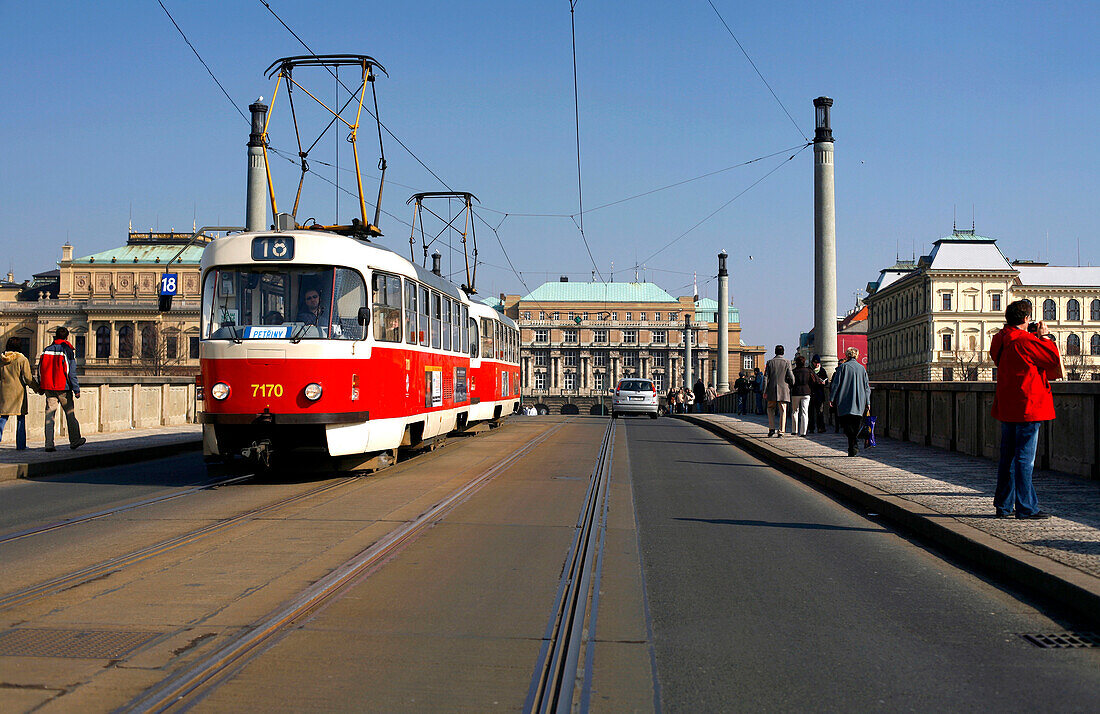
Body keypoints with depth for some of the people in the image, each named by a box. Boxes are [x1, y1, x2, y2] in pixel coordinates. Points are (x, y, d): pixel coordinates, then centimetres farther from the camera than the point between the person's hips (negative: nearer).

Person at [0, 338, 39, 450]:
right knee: (21, 418, 6)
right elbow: (28, 377, -10)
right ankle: (20, 445, 7)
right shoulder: (22, 359, -7)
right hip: (18, 391, -3)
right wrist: (37, 388, 1)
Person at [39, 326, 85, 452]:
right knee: (70, 414, 8)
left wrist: (41, 387, 21)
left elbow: (40, 370, 12)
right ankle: (75, 440, 16)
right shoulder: (68, 351, -7)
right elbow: (72, 373, -10)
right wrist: (76, 390, -6)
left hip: (48, 388, 4)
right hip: (64, 388, -4)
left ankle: (49, 444, -2)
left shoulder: (46, 350, 8)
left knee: (49, 415, 3)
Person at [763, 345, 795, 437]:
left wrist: (765, 391, 2)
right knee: (783, 411, 4)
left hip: (772, 389, 1)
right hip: (783, 390, -1)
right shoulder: (787, 362, -2)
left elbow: (766, 377, -1)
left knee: (771, 409, 14)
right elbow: (791, 377, -5)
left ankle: (772, 428, 5)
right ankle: (781, 430, -1)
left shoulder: (770, 362, 1)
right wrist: (792, 385, 15)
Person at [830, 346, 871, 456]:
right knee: (856, 425, 10)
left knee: (847, 425, -4)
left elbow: (836, 384, -4)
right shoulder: (862, 368, 9)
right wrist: (867, 402, 15)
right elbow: (867, 387, 11)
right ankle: (852, 448, 11)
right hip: (859, 404, 4)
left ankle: (853, 446, -22)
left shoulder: (843, 367, -2)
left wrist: (831, 398, 1)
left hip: (845, 403, -3)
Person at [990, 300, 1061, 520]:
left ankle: (1004, 505, 17)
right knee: (1025, 458, -4)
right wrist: (1044, 336, 3)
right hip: (1027, 407, -8)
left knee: (1008, 456, 12)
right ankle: (1026, 507, 1)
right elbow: (1054, 358, -10)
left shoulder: (1001, 340, 9)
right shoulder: (1025, 340, -15)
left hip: (1006, 408, 8)